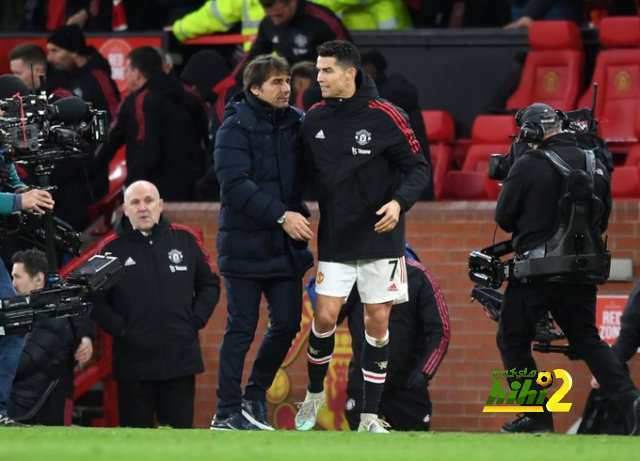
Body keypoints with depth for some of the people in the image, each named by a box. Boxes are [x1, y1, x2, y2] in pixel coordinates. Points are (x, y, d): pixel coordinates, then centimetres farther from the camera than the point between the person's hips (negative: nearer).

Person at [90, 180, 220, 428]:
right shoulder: (111, 248, -1)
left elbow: (210, 284, 15)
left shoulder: (185, 239, 7)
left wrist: (196, 321, 3)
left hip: (182, 359, 2)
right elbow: (95, 299, 0)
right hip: (134, 360, -2)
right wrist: (120, 329, -9)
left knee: (180, 427, 7)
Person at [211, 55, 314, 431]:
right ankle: (227, 414, 8)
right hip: (246, 242, -5)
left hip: (286, 245, 5)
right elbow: (236, 185, -19)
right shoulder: (236, 127, -11)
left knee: (288, 323, 6)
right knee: (242, 329, 0)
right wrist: (281, 215, -24)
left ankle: (255, 396, 26)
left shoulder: (297, 124, 5)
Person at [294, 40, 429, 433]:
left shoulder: (385, 117, -10)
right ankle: (315, 393, 20)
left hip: (380, 236, -2)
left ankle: (370, 415, 9)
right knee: (325, 316, -5)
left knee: (377, 321, 0)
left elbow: (418, 168, -7)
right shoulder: (315, 119, 2)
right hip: (335, 239, 2)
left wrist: (400, 202, -23)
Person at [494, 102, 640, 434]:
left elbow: (504, 217, -2)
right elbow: (602, 220, 15)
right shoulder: (596, 166, 6)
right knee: (588, 341, 14)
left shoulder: (528, 165, -10)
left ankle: (537, 416, 2)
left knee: (513, 341, 9)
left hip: (537, 270, -5)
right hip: (583, 276, 5)